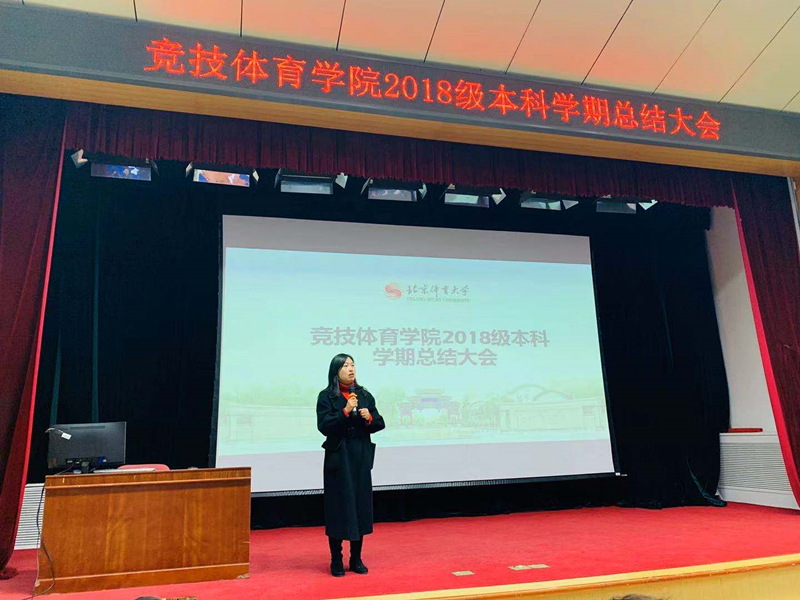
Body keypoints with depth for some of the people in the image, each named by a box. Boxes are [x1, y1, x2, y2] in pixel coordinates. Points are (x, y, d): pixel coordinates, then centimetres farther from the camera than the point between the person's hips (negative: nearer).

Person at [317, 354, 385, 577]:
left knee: (360, 506, 8)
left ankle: (356, 559, 21)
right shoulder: (326, 397, -4)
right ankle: (336, 561, 15)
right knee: (338, 508, 1)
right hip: (338, 458, -4)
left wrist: (370, 418, -13)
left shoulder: (365, 395, 7)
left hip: (361, 458, 4)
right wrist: (345, 411, -22)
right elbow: (324, 426, -14)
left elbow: (380, 424, 7)